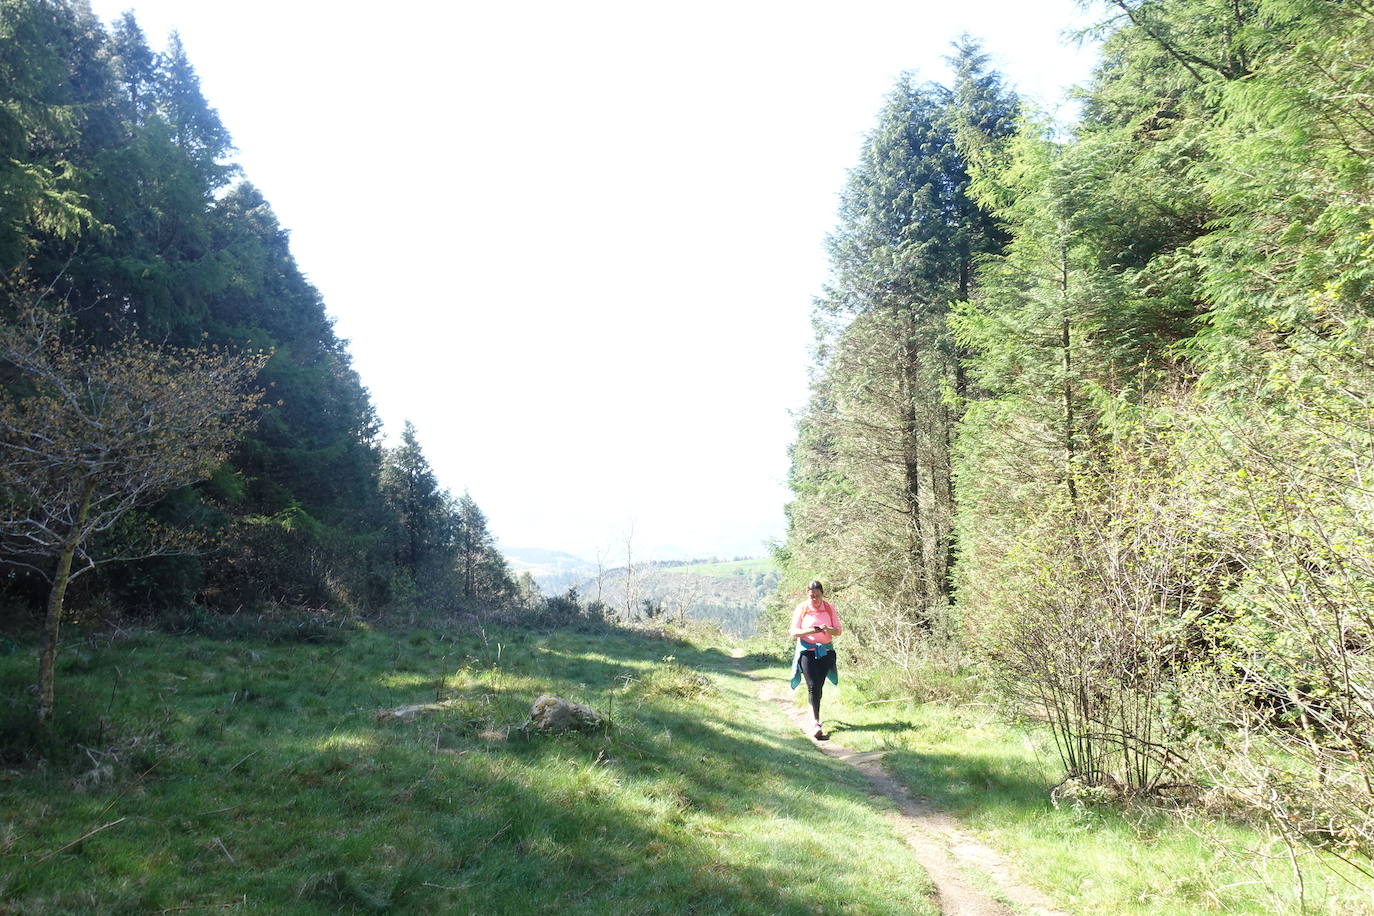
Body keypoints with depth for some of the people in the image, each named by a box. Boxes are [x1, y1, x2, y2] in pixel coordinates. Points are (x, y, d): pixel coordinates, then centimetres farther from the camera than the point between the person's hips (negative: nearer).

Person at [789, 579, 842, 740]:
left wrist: (828, 629, -20)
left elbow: (839, 630, 2)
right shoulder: (801, 608, -3)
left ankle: (814, 714, 26)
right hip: (807, 651, -3)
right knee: (813, 686, -13)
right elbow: (794, 631, -4)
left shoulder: (829, 608, 3)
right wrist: (809, 631, -22)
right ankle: (817, 723, -15)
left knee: (818, 686, 7)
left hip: (826, 651, 3)